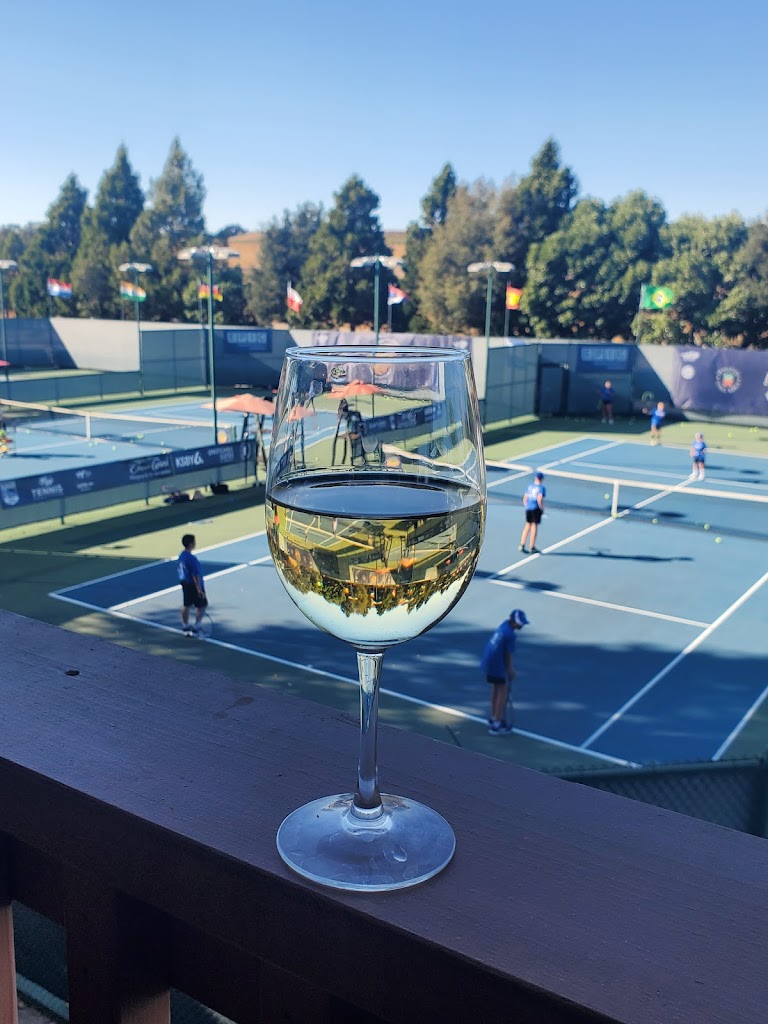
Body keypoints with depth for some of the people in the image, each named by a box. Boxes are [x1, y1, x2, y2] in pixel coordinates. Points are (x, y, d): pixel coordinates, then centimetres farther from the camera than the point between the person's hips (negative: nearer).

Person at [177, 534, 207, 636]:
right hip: (194, 585, -9)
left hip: (185, 583, 9)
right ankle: (196, 628, 7)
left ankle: (185, 628, 24)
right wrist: (199, 590, -21)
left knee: (186, 605, 15)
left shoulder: (181, 556, 1)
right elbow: (195, 575, -24)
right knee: (201, 606, 4)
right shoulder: (191, 558, -25)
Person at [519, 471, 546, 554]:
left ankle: (522, 545, 13)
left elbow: (524, 498, 8)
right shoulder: (541, 487, -7)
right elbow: (539, 499, -17)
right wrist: (542, 509, -6)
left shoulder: (529, 486, 9)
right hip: (536, 509, -5)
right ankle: (532, 548, 7)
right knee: (534, 526, 2)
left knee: (527, 525, 15)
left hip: (528, 508, 5)